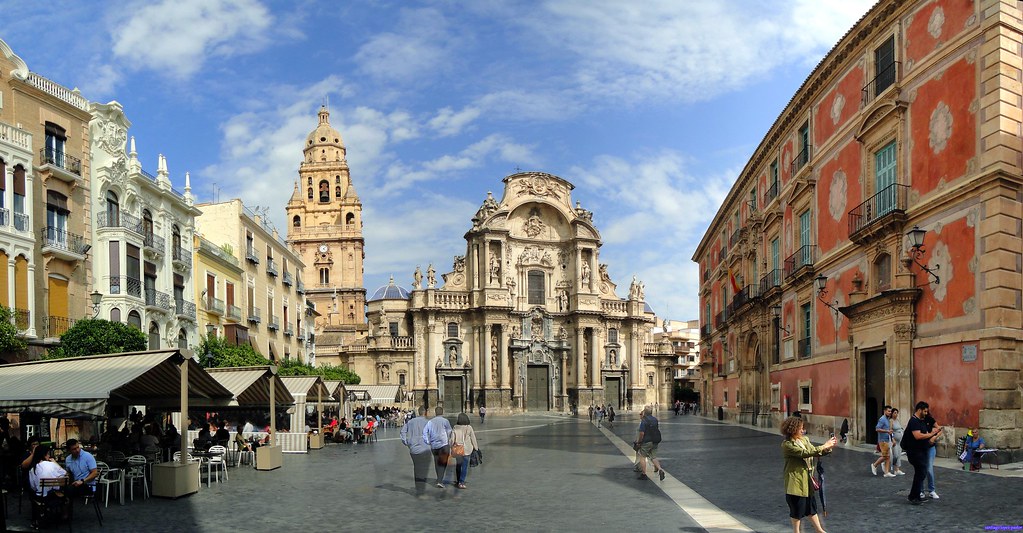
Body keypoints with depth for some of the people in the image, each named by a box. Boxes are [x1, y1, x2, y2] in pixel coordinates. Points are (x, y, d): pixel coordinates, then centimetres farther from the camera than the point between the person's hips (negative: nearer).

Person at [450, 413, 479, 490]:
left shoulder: (455, 428, -8)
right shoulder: (469, 428, -10)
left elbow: (452, 439, -5)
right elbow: (473, 439, -2)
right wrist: (475, 448, 8)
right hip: (467, 449, -2)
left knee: (458, 465, 18)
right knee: (464, 466, 4)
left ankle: (459, 480, 29)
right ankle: (461, 482, -2)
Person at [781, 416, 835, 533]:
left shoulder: (804, 439, 5)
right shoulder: (787, 444, -19)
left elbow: (815, 452, 7)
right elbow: (805, 453, -27)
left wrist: (829, 448, -11)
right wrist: (824, 446, -23)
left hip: (807, 479, 7)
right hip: (795, 481, -7)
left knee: (811, 506, 18)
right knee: (797, 509, 6)